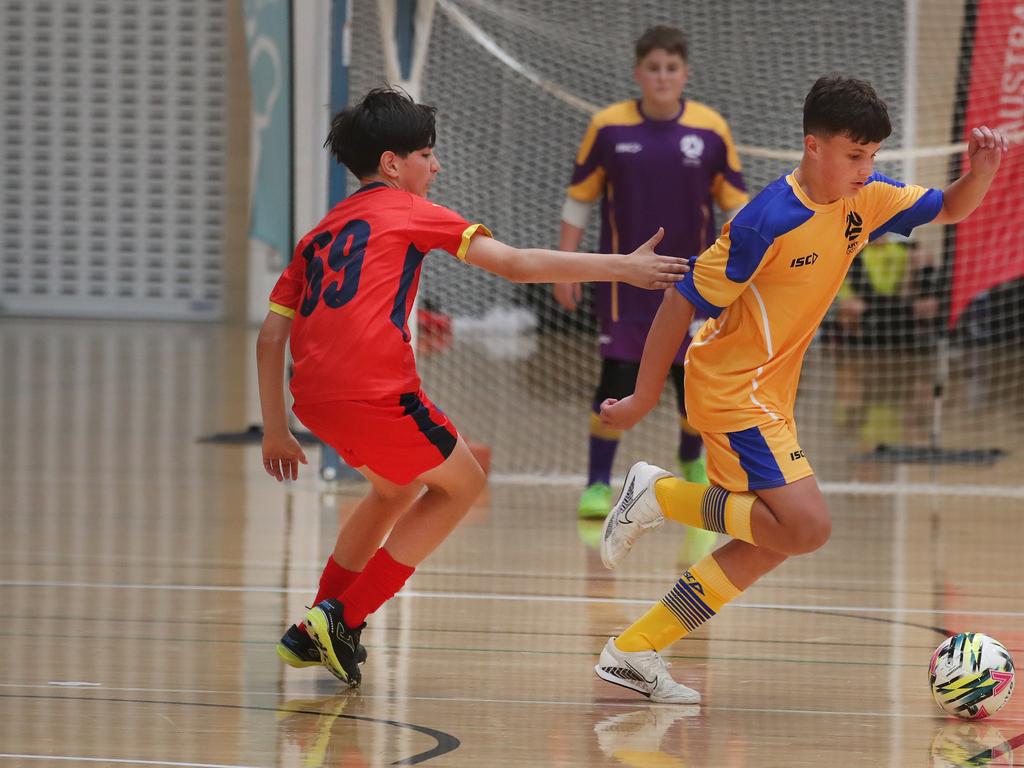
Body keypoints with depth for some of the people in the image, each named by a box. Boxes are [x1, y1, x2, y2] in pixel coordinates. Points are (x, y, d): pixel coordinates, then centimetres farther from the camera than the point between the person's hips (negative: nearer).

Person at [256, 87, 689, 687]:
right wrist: (621, 268, 3)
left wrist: (277, 431, 24)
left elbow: (270, 337, 19)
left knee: (400, 486, 31)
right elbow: (516, 264, 0)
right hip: (374, 390, -7)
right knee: (462, 483, 15)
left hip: (313, 396, 7)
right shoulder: (407, 211, 7)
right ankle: (343, 619, 9)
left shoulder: (319, 235, 24)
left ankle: (316, 632, 30)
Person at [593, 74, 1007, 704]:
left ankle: (633, 653, 13)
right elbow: (685, 302, -18)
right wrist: (643, 398, -13)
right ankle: (660, 497, -4)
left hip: (769, 397, 9)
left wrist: (982, 170, -11)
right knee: (807, 526, -19)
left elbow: (949, 209, 13)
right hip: (731, 389, -9)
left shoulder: (864, 200, 0)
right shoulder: (769, 222, -23)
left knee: (770, 543, 9)